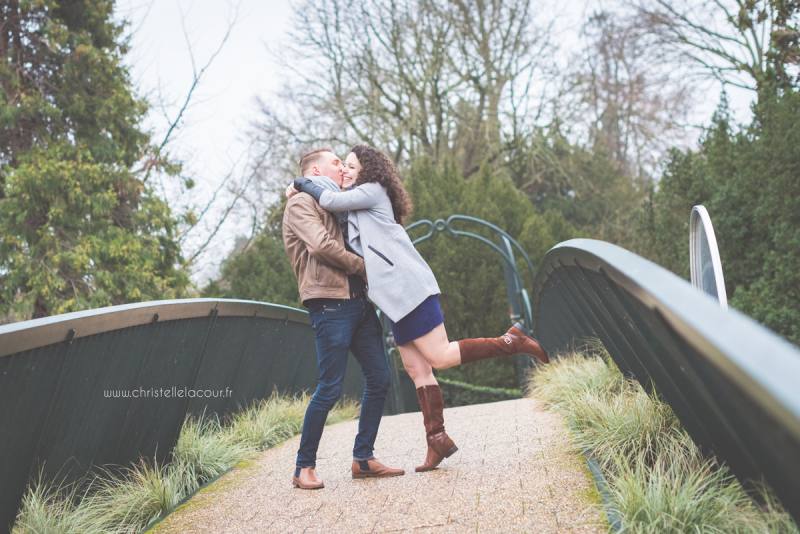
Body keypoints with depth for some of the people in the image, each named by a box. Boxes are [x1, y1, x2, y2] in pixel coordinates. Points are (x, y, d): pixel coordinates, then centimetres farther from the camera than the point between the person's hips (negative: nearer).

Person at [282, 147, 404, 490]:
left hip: (358, 301, 9)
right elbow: (321, 245, -15)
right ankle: (304, 467, 4)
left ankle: (363, 459, 13)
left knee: (380, 378, 5)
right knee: (330, 387, -8)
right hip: (329, 304, -9)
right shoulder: (301, 204, 1)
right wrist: (363, 266, -7)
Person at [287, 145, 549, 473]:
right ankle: (437, 440, 10)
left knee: (439, 357, -12)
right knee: (416, 369, 7)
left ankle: (512, 341, -3)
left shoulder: (372, 191, -3)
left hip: (407, 286, -9)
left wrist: (300, 184, 2)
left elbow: (331, 201, -13)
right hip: (396, 295, 9)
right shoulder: (358, 206, 24)